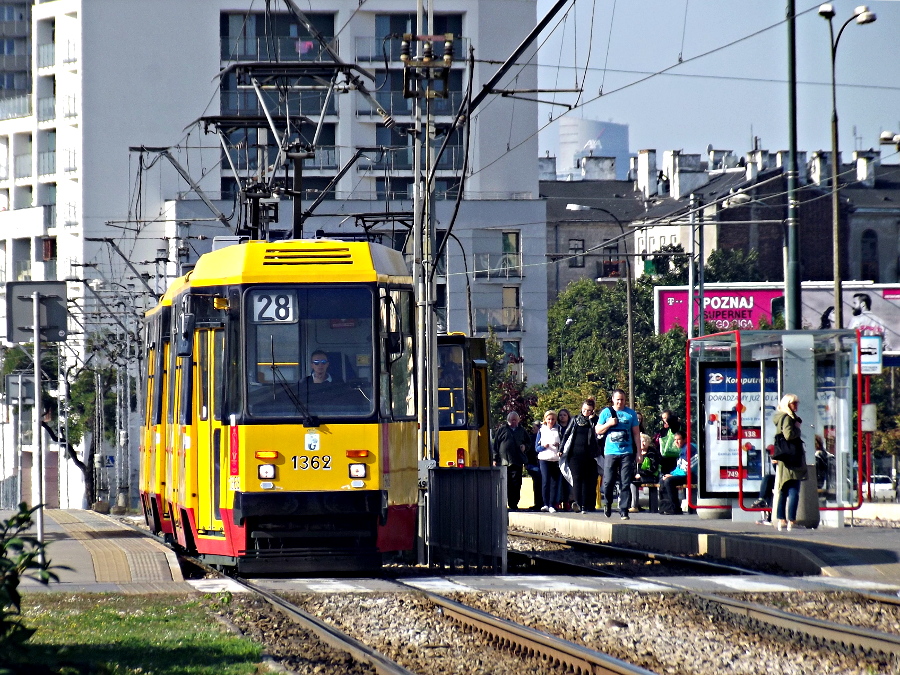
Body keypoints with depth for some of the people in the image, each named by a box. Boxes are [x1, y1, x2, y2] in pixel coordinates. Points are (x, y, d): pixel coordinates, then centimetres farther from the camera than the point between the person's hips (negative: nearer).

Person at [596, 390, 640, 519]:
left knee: (625, 483, -4)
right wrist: (609, 424, -8)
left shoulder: (631, 414, 9)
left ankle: (624, 510, -2)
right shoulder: (606, 412, 8)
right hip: (610, 453, 0)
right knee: (608, 482, -2)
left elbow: (636, 434, 11)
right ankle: (607, 503, 22)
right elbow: (598, 430, 10)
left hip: (627, 453, 0)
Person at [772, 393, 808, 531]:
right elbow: (789, 435, -23)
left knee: (783, 491, 11)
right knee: (794, 491, -10)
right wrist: (798, 428, -7)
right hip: (791, 459, -10)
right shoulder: (787, 418, -11)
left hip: (783, 460, 10)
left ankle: (781, 520, 12)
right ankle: (791, 521, -15)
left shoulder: (780, 418, 17)